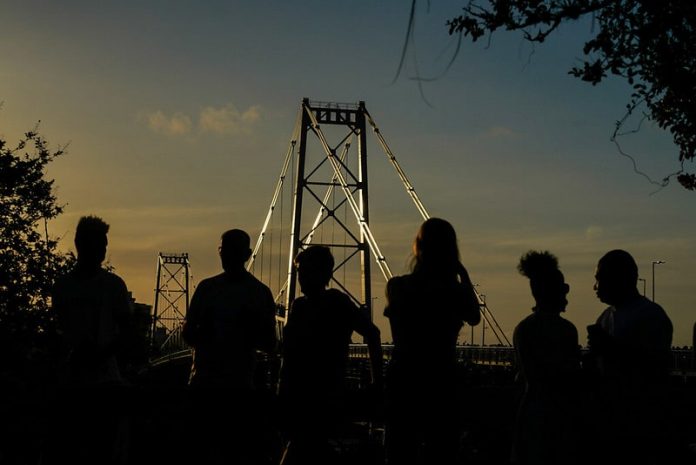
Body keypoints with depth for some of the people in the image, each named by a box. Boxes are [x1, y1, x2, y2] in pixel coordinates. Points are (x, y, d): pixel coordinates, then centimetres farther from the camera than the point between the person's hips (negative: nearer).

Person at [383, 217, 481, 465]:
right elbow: (474, 317, 10)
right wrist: (464, 275, 9)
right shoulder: (454, 291, -11)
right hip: (440, 382, -2)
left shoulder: (396, 287, -5)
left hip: (401, 381, 2)